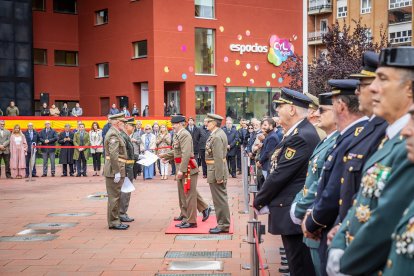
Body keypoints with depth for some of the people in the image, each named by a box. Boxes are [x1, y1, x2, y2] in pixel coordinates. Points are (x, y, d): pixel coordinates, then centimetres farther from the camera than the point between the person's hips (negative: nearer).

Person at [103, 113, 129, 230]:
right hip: (114, 171, -10)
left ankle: (115, 221, 22)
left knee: (115, 197, 15)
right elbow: (113, 155, -24)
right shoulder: (113, 135, -16)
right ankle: (113, 222, 2)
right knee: (114, 197, -4)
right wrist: (117, 172, -24)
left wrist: (119, 170, 25)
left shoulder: (115, 133, 17)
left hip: (115, 171, 10)